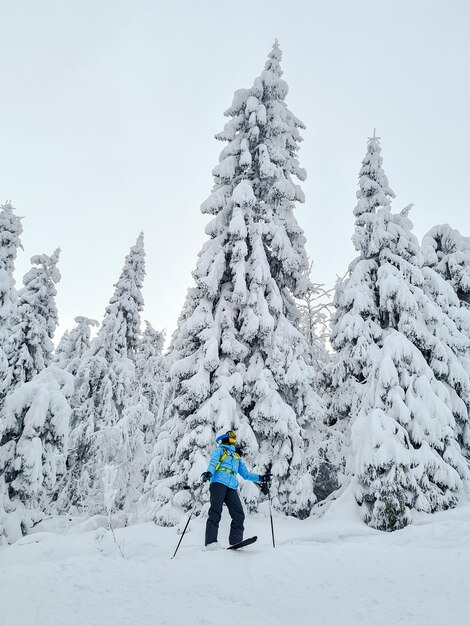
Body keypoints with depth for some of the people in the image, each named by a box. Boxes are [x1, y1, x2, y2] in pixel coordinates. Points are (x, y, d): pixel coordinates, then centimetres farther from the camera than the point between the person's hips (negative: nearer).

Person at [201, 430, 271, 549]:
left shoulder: (237, 457, 33)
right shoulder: (219, 450, 17)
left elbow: (245, 474, 31)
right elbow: (213, 463, -1)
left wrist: (260, 478, 16)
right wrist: (208, 473, -24)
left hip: (231, 487, 5)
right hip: (219, 483, -5)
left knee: (239, 514, -10)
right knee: (215, 512, -17)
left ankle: (235, 542, -9)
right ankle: (211, 542, -23)